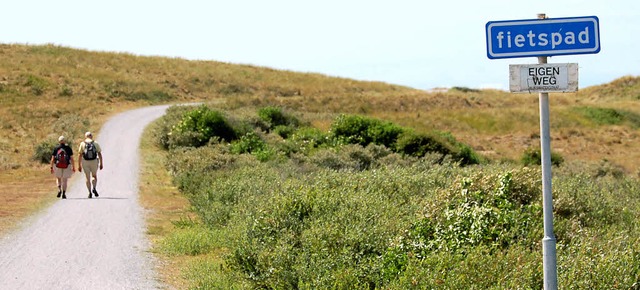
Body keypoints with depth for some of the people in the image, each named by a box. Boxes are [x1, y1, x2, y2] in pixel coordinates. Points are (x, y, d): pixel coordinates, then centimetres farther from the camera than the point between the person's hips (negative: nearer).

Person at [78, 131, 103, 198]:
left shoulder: (82, 144, 0)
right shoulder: (95, 143, 3)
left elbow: (79, 155, -3)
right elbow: (100, 154, -1)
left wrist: (79, 165, 0)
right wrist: (101, 163, 5)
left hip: (85, 163, 0)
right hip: (94, 162, 0)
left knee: (88, 178, 10)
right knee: (94, 176, 17)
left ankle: (90, 192, 3)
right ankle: (94, 188, -7)